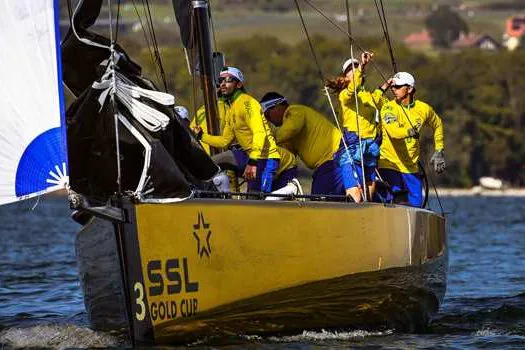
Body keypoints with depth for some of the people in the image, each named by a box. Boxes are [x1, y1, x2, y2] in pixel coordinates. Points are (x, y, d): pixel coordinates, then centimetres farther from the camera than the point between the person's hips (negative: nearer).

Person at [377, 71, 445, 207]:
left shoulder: (424, 109, 2)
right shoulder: (388, 108, -10)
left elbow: (437, 125, 23)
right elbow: (393, 131, -29)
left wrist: (439, 151, 19)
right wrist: (409, 132, -48)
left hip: (411, 166, 4)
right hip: (389, 164, -4)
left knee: (416, 205, 2)